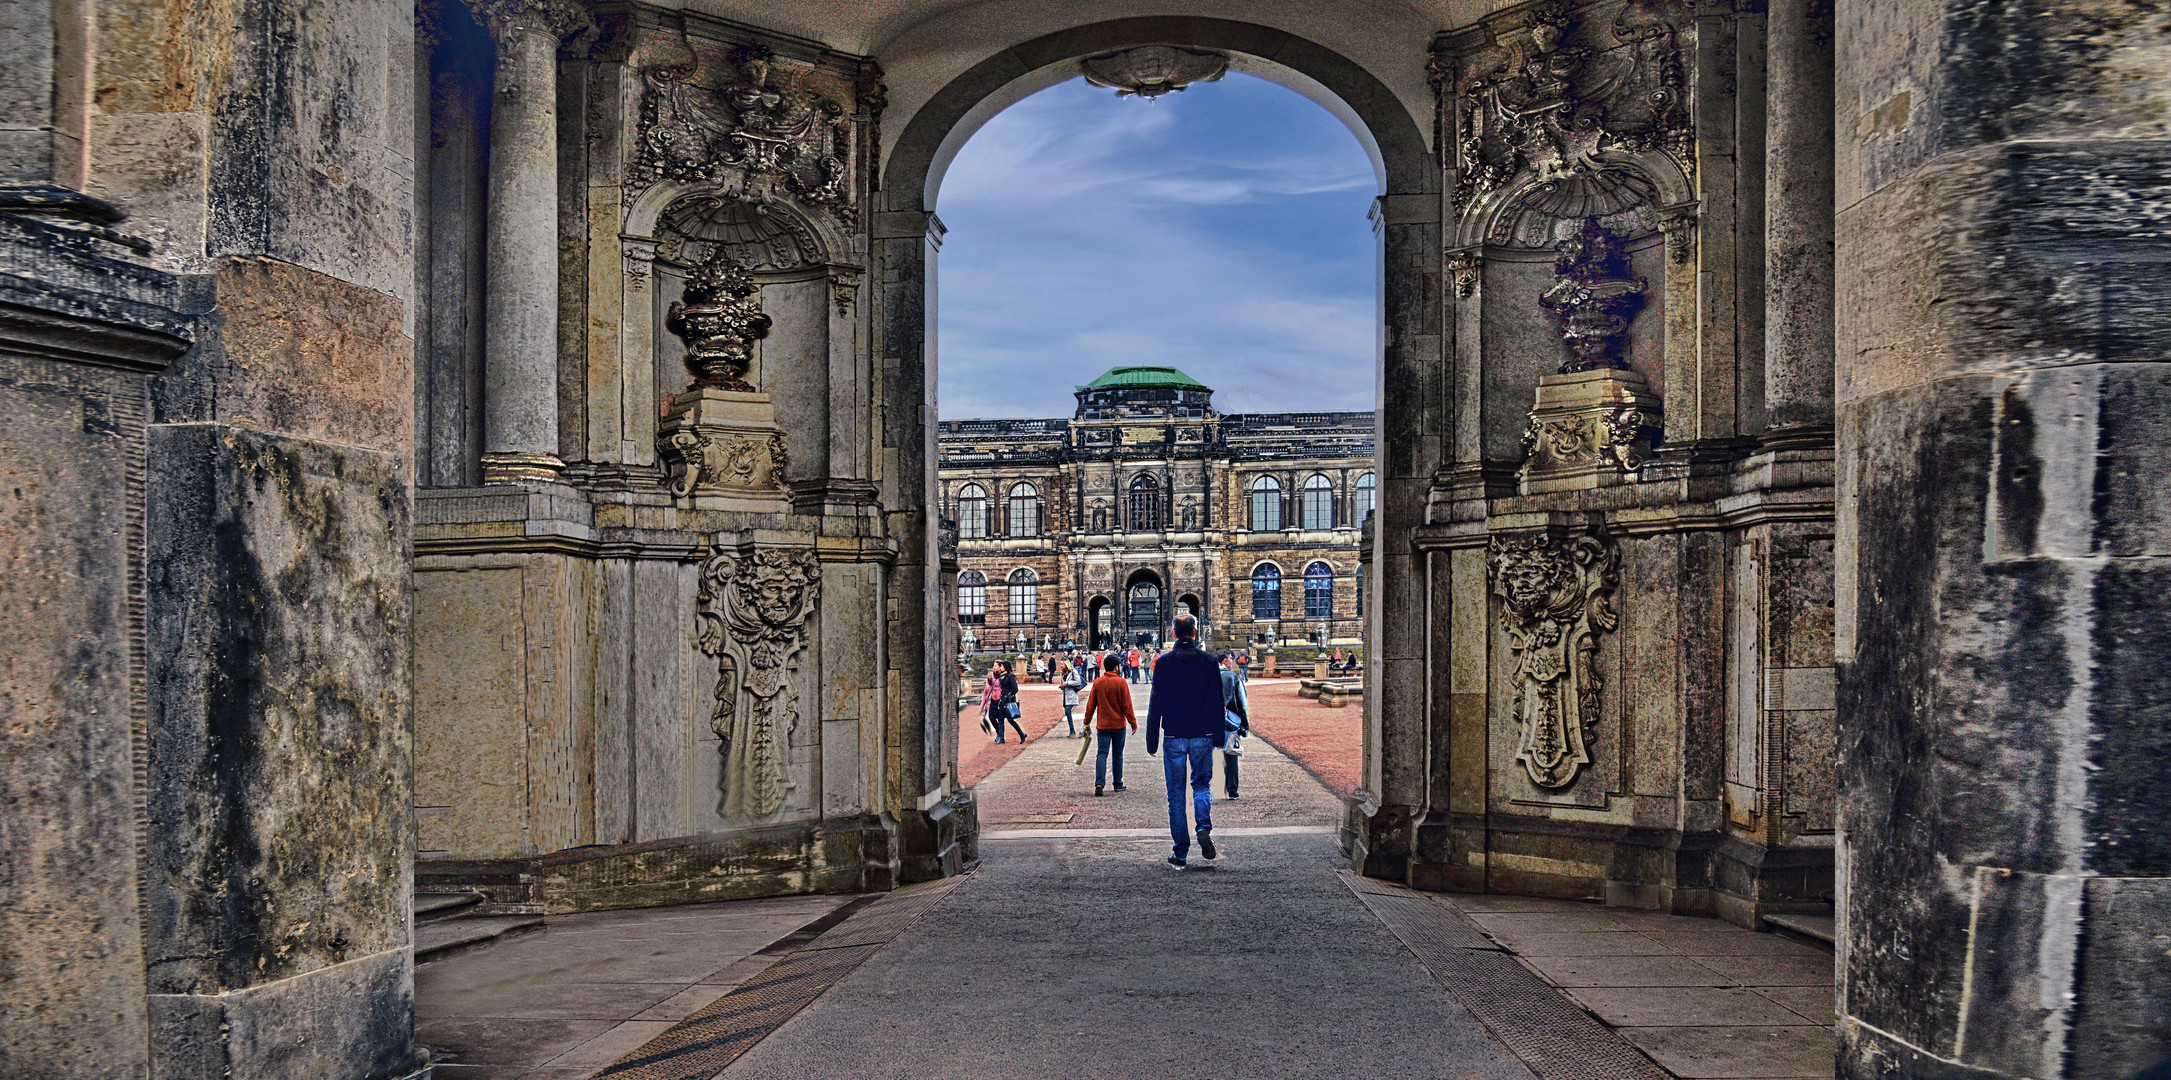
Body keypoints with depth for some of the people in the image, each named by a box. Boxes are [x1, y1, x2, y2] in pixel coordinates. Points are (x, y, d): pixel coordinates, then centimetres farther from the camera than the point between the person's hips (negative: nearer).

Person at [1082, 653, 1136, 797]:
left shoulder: (1098, 683, 0)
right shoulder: (1121, 683, -9)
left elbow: (1091, 705, 3)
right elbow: (1127, 706, -8)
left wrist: (1087, 723, 13)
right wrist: (1133, 723, 1)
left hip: (1102, 725, 2)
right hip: (1119, 725, -2)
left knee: (1102, 754, 0)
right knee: (1118, 755, 11)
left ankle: (1099, 783, -16)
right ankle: (1118, 784, 18)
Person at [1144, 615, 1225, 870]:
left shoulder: (1164, 661, -5)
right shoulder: (1209, 661, -1)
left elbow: (1155, 703, -3)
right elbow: (1218, 701, 3)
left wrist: (1152, 741, 2)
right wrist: (1219, 736, 11)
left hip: (1174, 737, -1)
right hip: (1202, 736, 1)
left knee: (1176, 794, 6)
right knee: (1202, 784, 18)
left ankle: (1180, 855, 6)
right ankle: (1204, 828, -9)